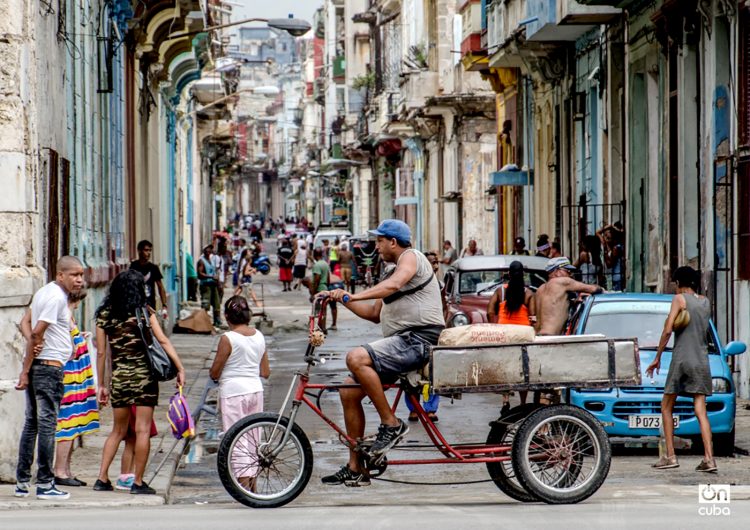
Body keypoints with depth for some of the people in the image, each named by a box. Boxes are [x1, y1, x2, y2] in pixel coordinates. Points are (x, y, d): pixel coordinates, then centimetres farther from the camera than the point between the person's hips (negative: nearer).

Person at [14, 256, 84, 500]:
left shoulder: (44, 292, 16)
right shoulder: (57, 297, -13)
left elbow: (26, 323, 17)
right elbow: (37, 333, -19)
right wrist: (25, 371, -17)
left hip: (35, 365, 9)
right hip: (50, 365, -9)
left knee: (31, 423, 12)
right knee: (47, 424, -6)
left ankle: (22, 482, 15)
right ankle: (45, 484, -4)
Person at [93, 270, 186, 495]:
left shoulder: (104, 315, 4)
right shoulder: (144, 312, -3)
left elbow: (102, 352, 6)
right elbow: (163, 341, -9)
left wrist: (101, 385, 11)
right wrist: (180, 368, -7)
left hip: (118, 377, 3)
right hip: (144, 375, -3)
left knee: (118, 430, 15)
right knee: (143, 430, 1)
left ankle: (102, 478, 11)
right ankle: (138, 482, 1)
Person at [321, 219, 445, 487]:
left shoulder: (411, 257, -3)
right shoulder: (394, 271, 27)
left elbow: (392, 285, -25)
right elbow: (375, 313, 29)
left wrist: (353, 296, -35)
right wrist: (344, 300, 18)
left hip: (418, 340, -10)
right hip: (403, 343, 10)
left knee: (357, 358, -29)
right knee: (349, 392, 4)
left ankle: (391, 424, -19)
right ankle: (355, 469, 8)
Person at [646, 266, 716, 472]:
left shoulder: (680, 299, -4)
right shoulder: (705, 303, 14)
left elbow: (668, 330, -10)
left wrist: (657, 358, -3)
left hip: (681, 359, -5)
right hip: (702, 361, 5)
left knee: (666, 407, 8)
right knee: (701, 411, -1)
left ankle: (670, 456, 2)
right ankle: (709, 458, -13)